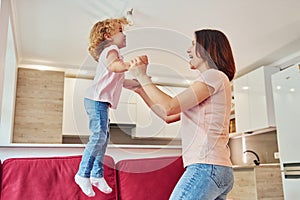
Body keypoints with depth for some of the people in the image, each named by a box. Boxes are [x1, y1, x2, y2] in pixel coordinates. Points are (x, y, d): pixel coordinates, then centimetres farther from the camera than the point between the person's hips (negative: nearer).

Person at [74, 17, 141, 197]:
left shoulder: (113, 53, 28)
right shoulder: (111, 49, -6)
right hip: (97, 99, -11)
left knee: (104, 137, 9)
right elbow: (113, 65, -32)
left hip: (101, 102, 11)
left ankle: (97, 176, 16)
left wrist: (138, 82, 34)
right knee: (99, 136, -15)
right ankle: (83, 175, -7)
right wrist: (129, 64, -49)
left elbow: (119, 80, 35)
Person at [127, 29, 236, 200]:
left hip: (206, 167, -9)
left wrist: (143, 77, -1)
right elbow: (169, 117, 22)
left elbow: (169, 107, -13)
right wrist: (140, 89, 22)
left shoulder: (214, 75, -4)